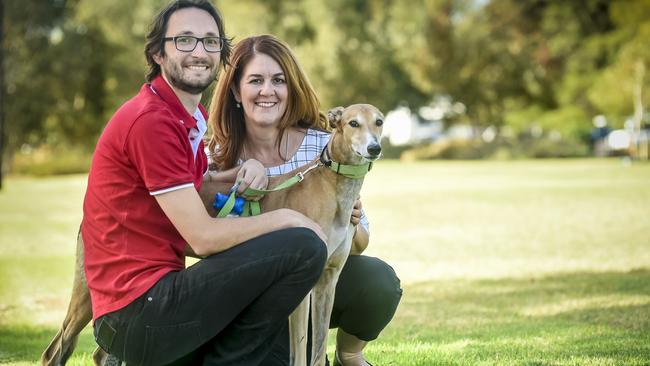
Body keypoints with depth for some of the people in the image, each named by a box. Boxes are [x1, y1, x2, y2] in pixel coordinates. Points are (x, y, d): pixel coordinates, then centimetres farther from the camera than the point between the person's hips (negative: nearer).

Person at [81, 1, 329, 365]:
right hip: (137, 313, -10)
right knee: (303, 247, -17)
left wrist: (244, 171, 4)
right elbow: (203, 237, -18)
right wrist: (287, 218, -5)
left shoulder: (193, 116, 15)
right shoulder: (152, 120, -16)